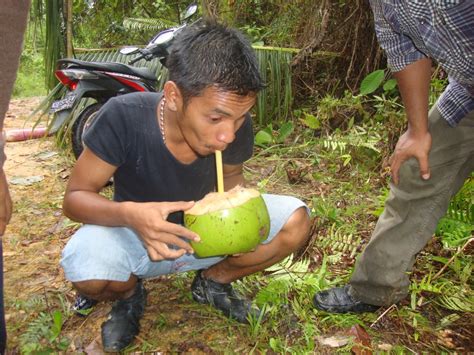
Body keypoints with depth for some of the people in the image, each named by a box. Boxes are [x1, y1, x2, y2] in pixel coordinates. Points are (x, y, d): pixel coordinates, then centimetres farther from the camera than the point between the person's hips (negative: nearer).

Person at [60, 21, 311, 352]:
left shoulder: (236, 127, -21)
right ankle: (130, 294, 4)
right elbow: (75, 197, -21)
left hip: (206, 231, 3)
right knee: (86, 269, -35)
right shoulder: (123, 117, -30)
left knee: (295, 221, -17)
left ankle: (213, 281, 10)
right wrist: (129, 213, -43)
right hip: (138, 236, -2)